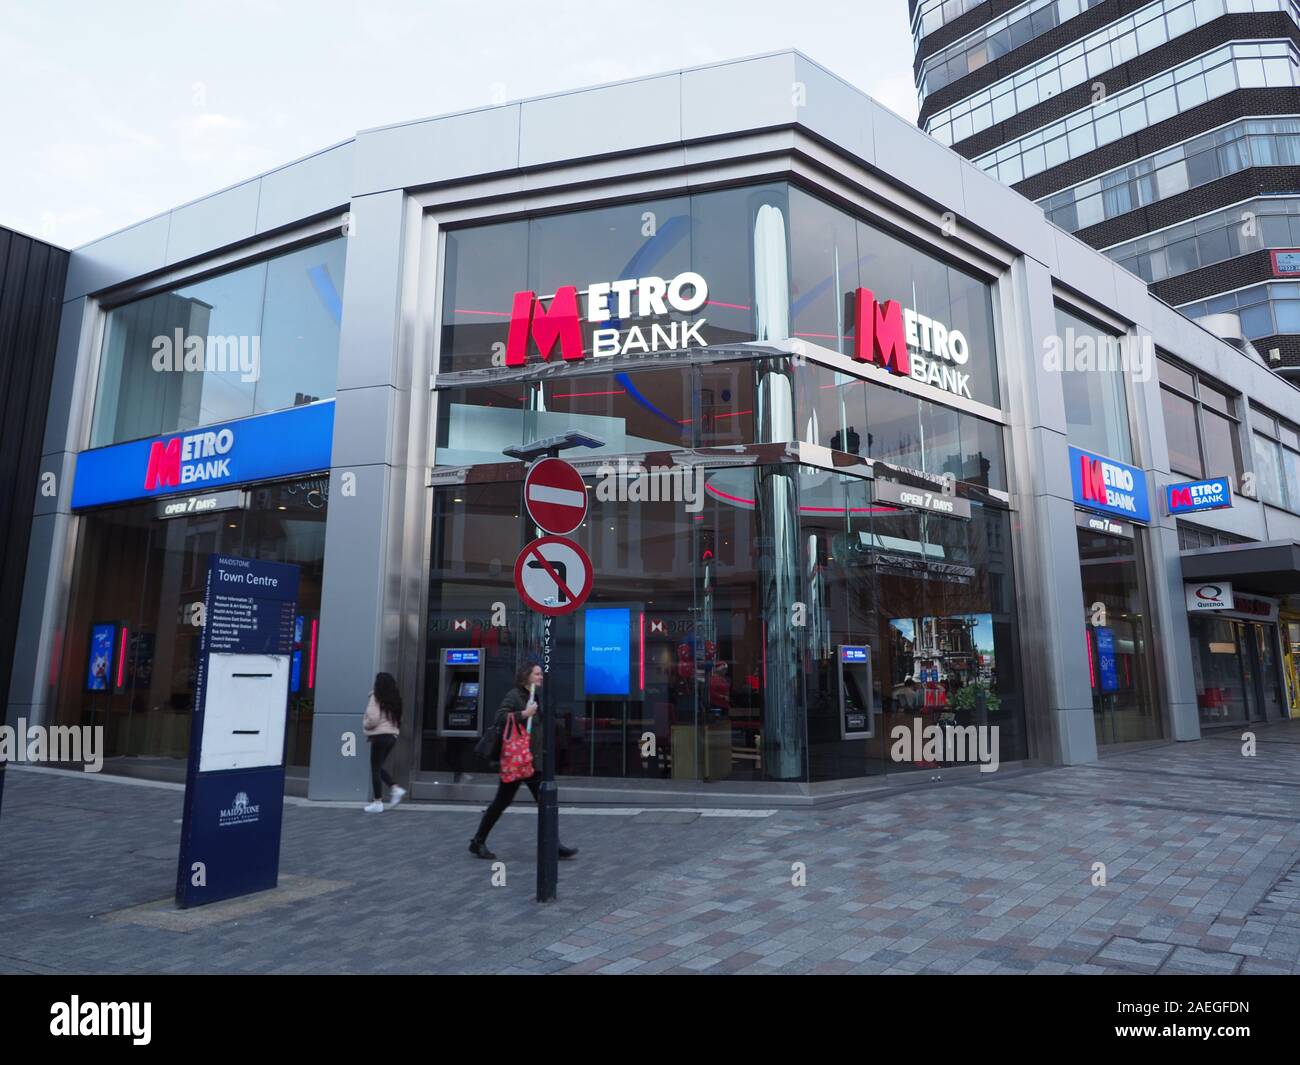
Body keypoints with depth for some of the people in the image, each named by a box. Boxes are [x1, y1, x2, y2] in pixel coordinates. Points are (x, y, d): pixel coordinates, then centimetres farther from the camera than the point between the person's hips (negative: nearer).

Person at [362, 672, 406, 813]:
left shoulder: (376, 698, -11)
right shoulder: (395, 699, 10)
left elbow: (373, 719, -16)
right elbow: (397, 719, 13)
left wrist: (365, 726, 2)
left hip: (380, 736, -7)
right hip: (392, 735, 7)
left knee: (375, 769, 3)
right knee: (379, 767, 20)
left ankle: (378, 803, 6)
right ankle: (395, 789, 6)